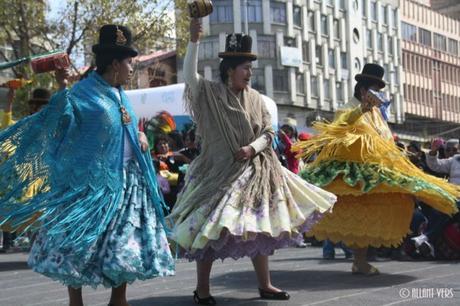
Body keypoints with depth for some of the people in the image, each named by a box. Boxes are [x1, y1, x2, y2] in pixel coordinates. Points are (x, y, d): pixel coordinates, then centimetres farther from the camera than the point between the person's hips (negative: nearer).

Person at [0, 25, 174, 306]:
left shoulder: (120, 94, 12)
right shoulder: (84, 92, -12)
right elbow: (59, 122, -25)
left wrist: (140, 136, 4)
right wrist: (62, 90, -38)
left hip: (126, 179, 7)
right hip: (92, 180, -7)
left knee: (126, 240, 11)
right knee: (81, 241, -2)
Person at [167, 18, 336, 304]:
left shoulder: (255, 98, 5)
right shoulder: (211, 93, -7)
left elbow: (269, 132, 5)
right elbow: (189, 75, -24)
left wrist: (253, 148, -14)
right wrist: (194, 41, -30)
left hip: (254, 172, 5)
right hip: (220, 172, -5)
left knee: (259, 227, 10)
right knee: (211, 229, -2)